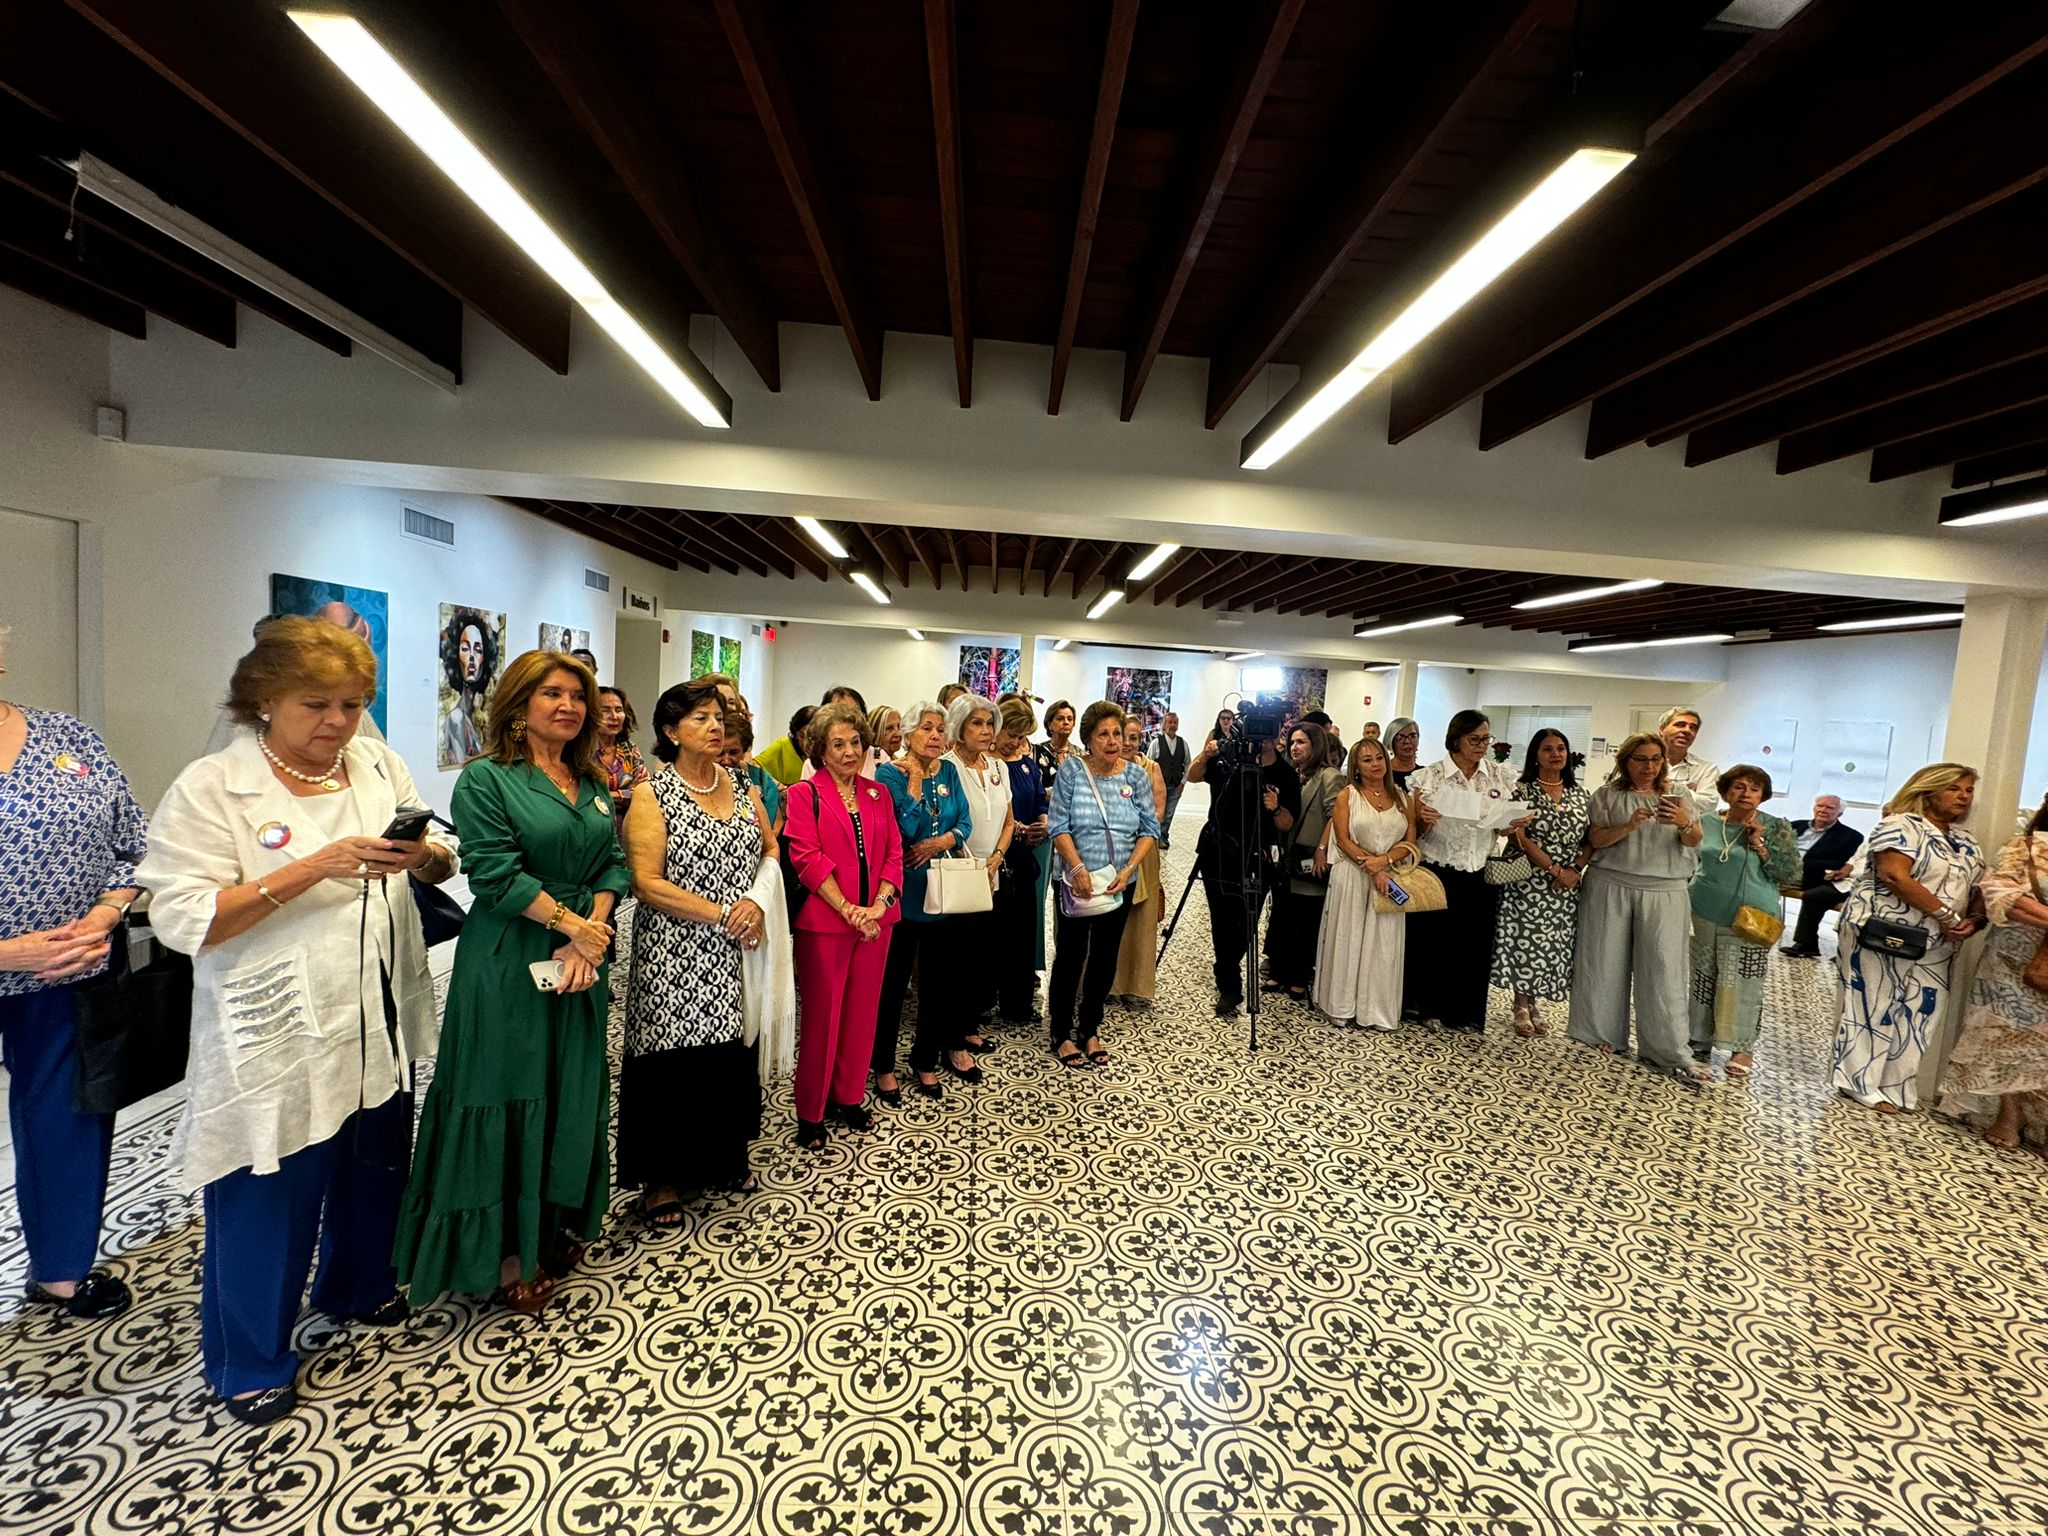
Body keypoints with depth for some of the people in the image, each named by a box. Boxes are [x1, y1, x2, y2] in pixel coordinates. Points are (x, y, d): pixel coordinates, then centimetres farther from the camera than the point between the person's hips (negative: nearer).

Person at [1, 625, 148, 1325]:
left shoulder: (71, 737, 1)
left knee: (68, 1116, 15)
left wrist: (104, 916, -12)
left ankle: (61, 1267, 35)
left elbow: (135, 844, 3)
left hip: (69, 981, 2)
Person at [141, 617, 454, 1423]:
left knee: (374, 1169, 21)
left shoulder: (380, 765, 3)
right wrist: (316, 867, -28)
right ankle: (251, 1362, 33)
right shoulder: (210, 788, -11)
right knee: (267, 1198, 10)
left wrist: (423, 855, -17)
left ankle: (357, 1288, 47)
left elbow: (443, 865, 6)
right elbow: (182, 917, -19)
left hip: (379, 1023, 5)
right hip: (277, 1038, -5)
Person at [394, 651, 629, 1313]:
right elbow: (496, 874, -17)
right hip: (509, 966, -6)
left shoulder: (592, 785, 10)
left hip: (582, 961, 6)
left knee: (574, 1096, 15)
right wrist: (572, 924, -15)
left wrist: (592, 936, -9)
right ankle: (508, 1254, 23)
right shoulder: (487, 778, -8)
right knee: (511, 1101, 5)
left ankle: (559, 1226, 34)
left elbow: (613, 864, 5)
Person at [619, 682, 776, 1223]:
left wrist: (756, 903, -8)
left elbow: (770, 848, 11)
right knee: (674, 1063, 5)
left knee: (732, 1055, 11)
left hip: (736, 954, 4)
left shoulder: (742, 785, 8)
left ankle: (724, 1158, 33)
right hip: (674, 959, -4)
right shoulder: (653, 794, -7)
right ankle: (662, 1177, 25)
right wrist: (723, 914, -18)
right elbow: (648, 883, -14)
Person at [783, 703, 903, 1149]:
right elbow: (807, 858, -11)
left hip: (875, 920, 5)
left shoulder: (878, 793, 11)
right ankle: (810, 1112, 19)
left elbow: (894, 853, 6)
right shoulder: (804, 793, -3)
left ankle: (849, 1097, 29)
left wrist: (879, 904, -9)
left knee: (862, 1011, 12)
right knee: (821, 1015, 4)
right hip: (824, 920, -4)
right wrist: (847, 909, -17)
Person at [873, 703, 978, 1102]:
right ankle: (883, 1066, 21)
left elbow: (965, 821, 2)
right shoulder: (890, 774, -8)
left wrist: (941, 841, -15)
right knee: (893, 981, 5)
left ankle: (926, 1061, 28)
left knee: (938, 979, 12)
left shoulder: (948, 771, 7)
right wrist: (913, 784, -20)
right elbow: (903, 831, -18)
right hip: (903, 893, -5)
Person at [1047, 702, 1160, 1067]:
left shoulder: (1136, 775, 2)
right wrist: (1078, 868, -21)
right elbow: (1059, 827, -11)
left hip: (1119, 884, 3)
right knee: (1070, 957, 3)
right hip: (1076, 882, -3)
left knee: (1105, 959, 12)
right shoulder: (1071, 770, -6)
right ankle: (1062, 1035, 18)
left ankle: (1090, 1030, 28)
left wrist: (1129, 869, -13)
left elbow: (1150, 829, 0)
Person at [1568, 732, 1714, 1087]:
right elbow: (1596, 840, -5)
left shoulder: (1678, 796, 9)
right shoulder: (1606, 795, 3)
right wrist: (1629, 826, -22)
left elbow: (1695, 840, -2)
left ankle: (1672, 1052, 1)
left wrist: (1685, 823, -24)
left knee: (1664, 968, -3)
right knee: (1606, 963, 4)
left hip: (1664, 892, 1)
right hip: (1611, 887, -1)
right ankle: (1605, 1033, 19)